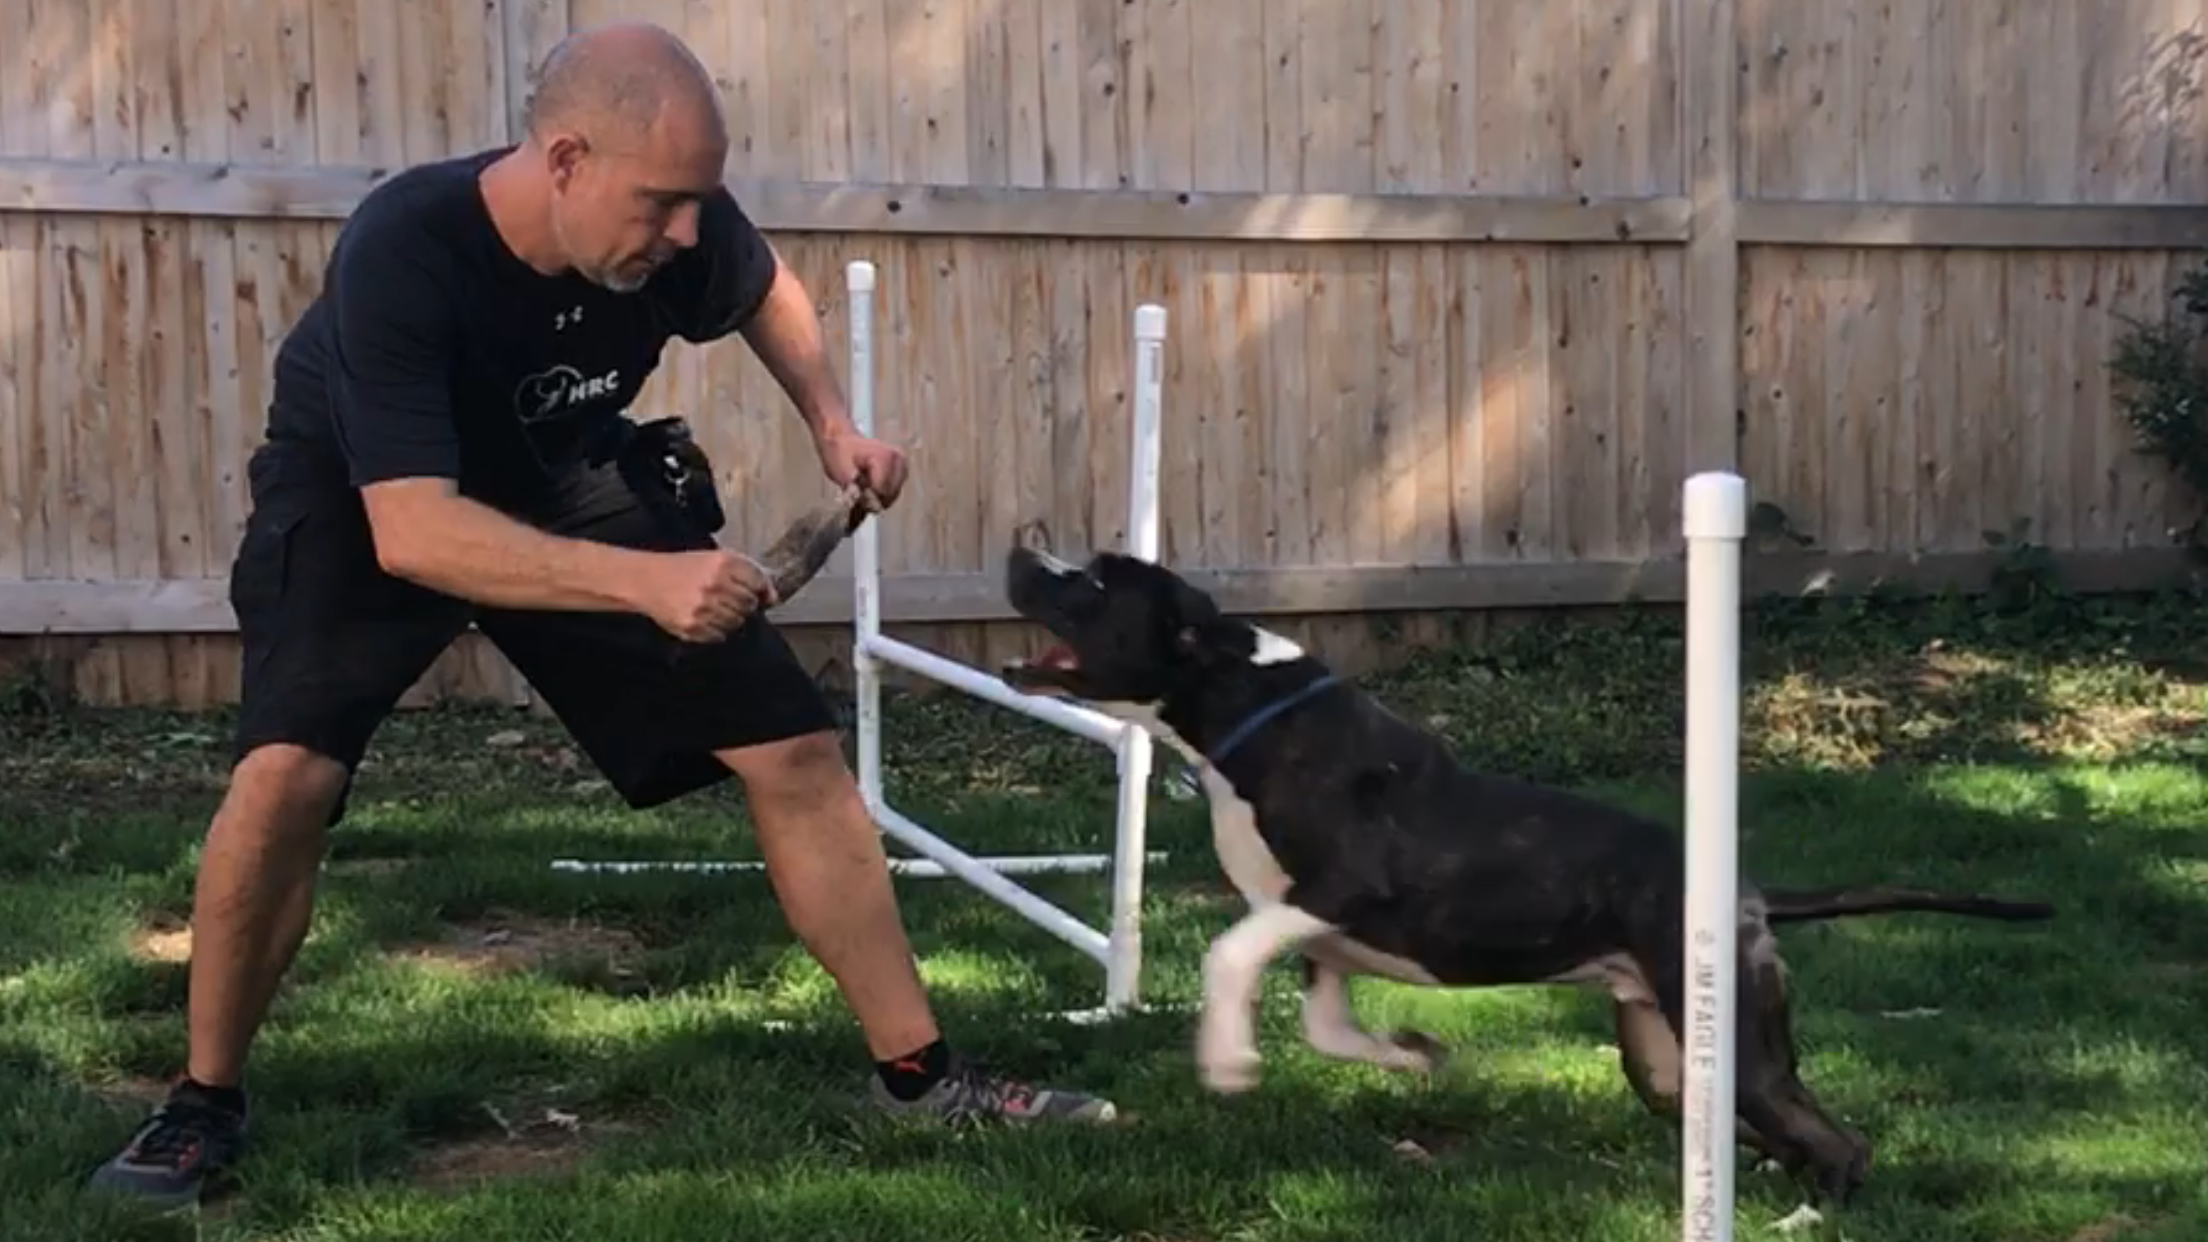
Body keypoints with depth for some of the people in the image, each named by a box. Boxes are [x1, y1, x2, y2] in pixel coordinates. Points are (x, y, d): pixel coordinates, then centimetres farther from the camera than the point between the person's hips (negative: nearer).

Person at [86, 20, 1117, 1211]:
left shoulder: (682, 229, -24)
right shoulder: (402, 254, -38)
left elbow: (764, 290, 2)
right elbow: (413, 532, -44)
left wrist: (832, 424, -14)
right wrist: (645, 583, -54)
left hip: (562, 486, 4)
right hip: (358, 503, -4)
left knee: (795, 750, -3)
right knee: (286, 773, -28)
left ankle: (918, 1075, 11)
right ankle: (205, 1102, -4)